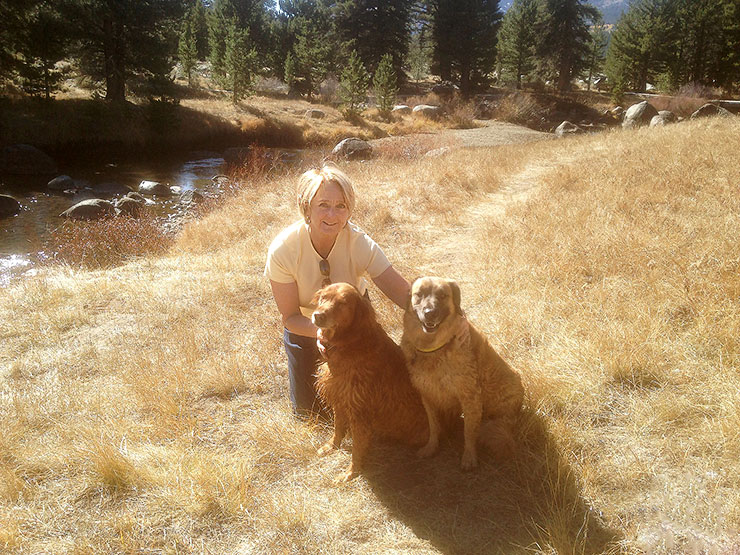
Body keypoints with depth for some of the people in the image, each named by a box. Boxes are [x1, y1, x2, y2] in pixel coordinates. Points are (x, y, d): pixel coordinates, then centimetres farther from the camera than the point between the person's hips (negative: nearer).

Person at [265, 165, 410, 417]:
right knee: (307, 409, 9)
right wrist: (322, 331, -44)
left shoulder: (359, 243, -30)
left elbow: (404, 293, -33)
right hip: (305, 325, 0)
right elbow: (290, 317, -23)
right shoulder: (282, 249, -31)